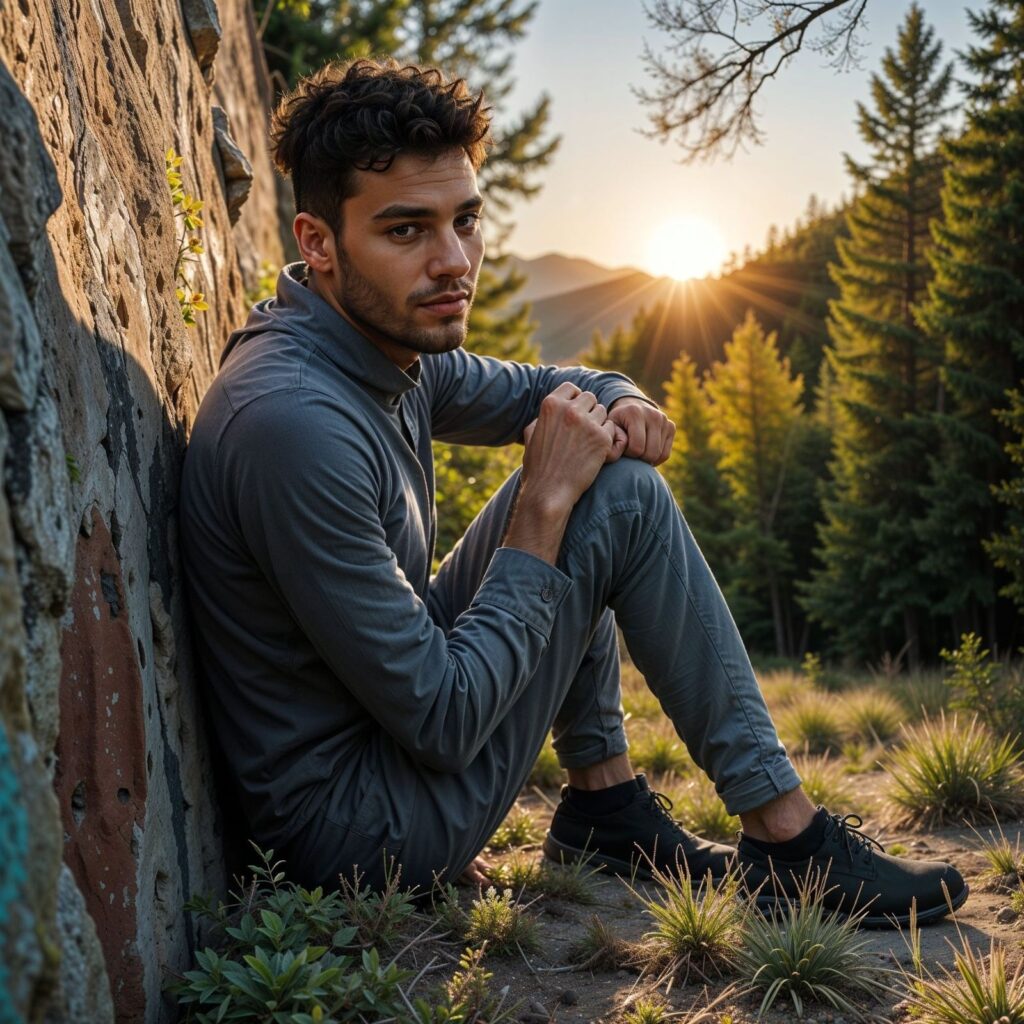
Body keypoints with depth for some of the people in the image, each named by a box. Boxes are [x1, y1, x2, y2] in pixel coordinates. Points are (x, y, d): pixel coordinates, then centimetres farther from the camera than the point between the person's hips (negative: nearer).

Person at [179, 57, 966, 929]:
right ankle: (785, 832, 0)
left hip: (384, 712, 9)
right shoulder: (294, 421, -29)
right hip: (367, 830, -9)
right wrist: (545, 504, -18)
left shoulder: (390, 346, 0)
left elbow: (546, 386, 20)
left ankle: (605, 804, 13)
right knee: (622, 500, -13)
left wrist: (618, 402, -5)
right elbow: (441, 723, -26)